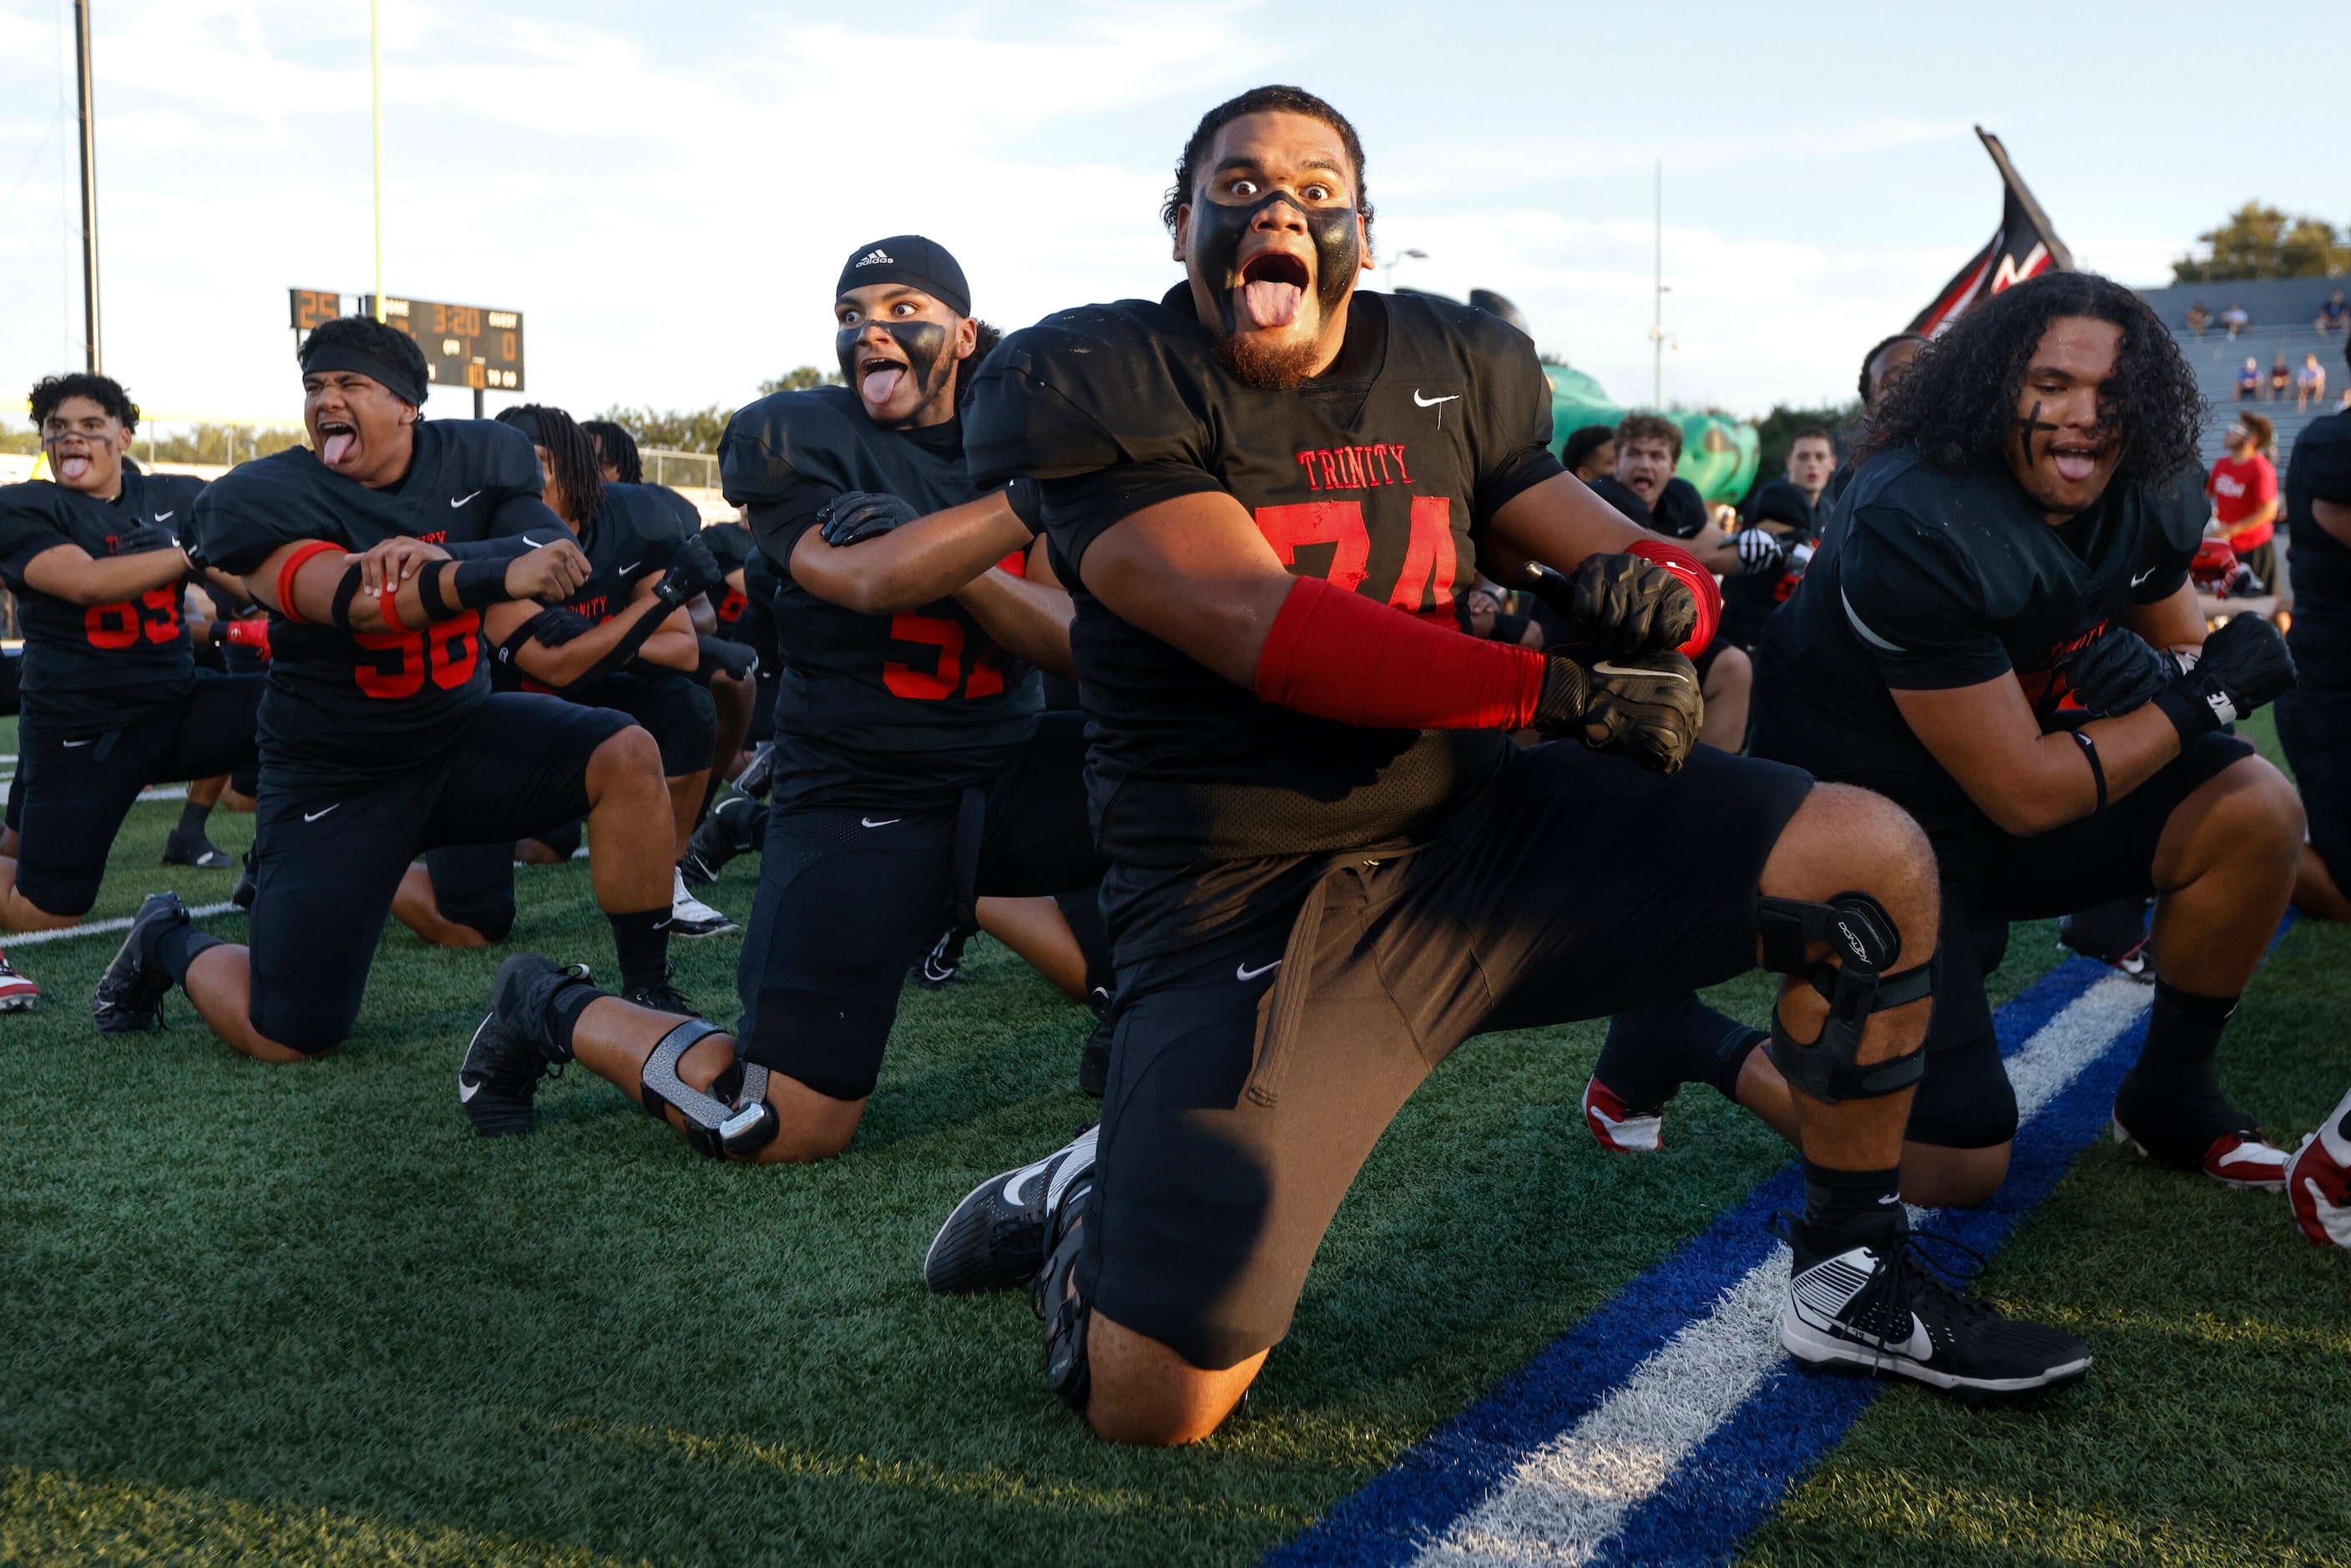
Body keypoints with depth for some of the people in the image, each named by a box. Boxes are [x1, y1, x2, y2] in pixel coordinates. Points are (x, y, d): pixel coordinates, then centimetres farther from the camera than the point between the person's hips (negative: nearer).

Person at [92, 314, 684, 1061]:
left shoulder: (482, 454, -3)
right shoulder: (256, 497, -15)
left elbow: (558, 552, -17)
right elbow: (355, 600, -33)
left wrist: (441, 557, -34)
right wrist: (496, 573, -49)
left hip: (464, 733, 4)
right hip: (334, 773, -3)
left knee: (627, 755, -23)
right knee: (286, 1039, -6)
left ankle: (649, 997, -11)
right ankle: (168, 943, 29)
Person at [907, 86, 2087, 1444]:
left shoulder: (1451, 370, 8)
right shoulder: (1104, 385, -7)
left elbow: (1631, 558, 8)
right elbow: (1265, 631, -21)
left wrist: (1655, 592, -18)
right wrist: (1571, 692, -23)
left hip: (1479, 826, 5)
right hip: (1251, 902, -5)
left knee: (1877, 859, -4)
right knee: (1158, 1402, -18)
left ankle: (1852, 1281, 13)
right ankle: (1094, 1208, 19)